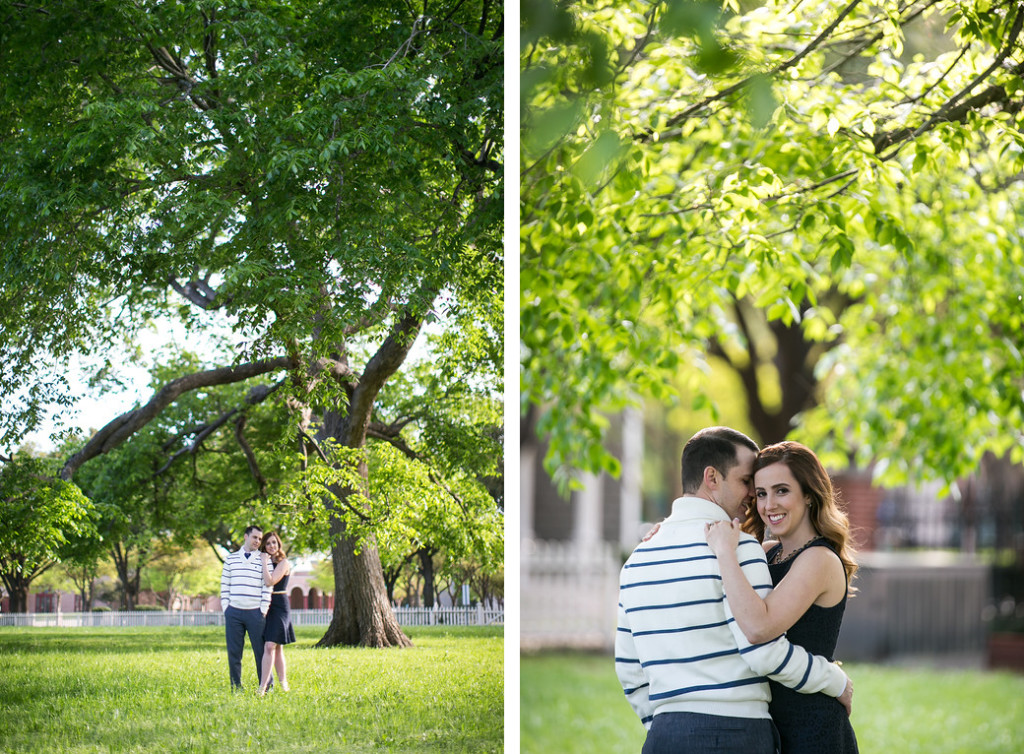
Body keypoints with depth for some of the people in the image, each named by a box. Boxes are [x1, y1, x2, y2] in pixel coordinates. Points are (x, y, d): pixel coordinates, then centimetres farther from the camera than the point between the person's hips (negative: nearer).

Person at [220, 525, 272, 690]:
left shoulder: (263, 561, 6)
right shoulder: (231, 559, 12)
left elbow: (267, 586, 2)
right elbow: (224, 585, 12)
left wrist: (263, 611, -5)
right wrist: (225, 608, 4)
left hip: (255, 613, -2)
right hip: (233, 612, 2)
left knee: (261, 651, -2)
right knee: (234, 652, 3)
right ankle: (236, 687, 11)